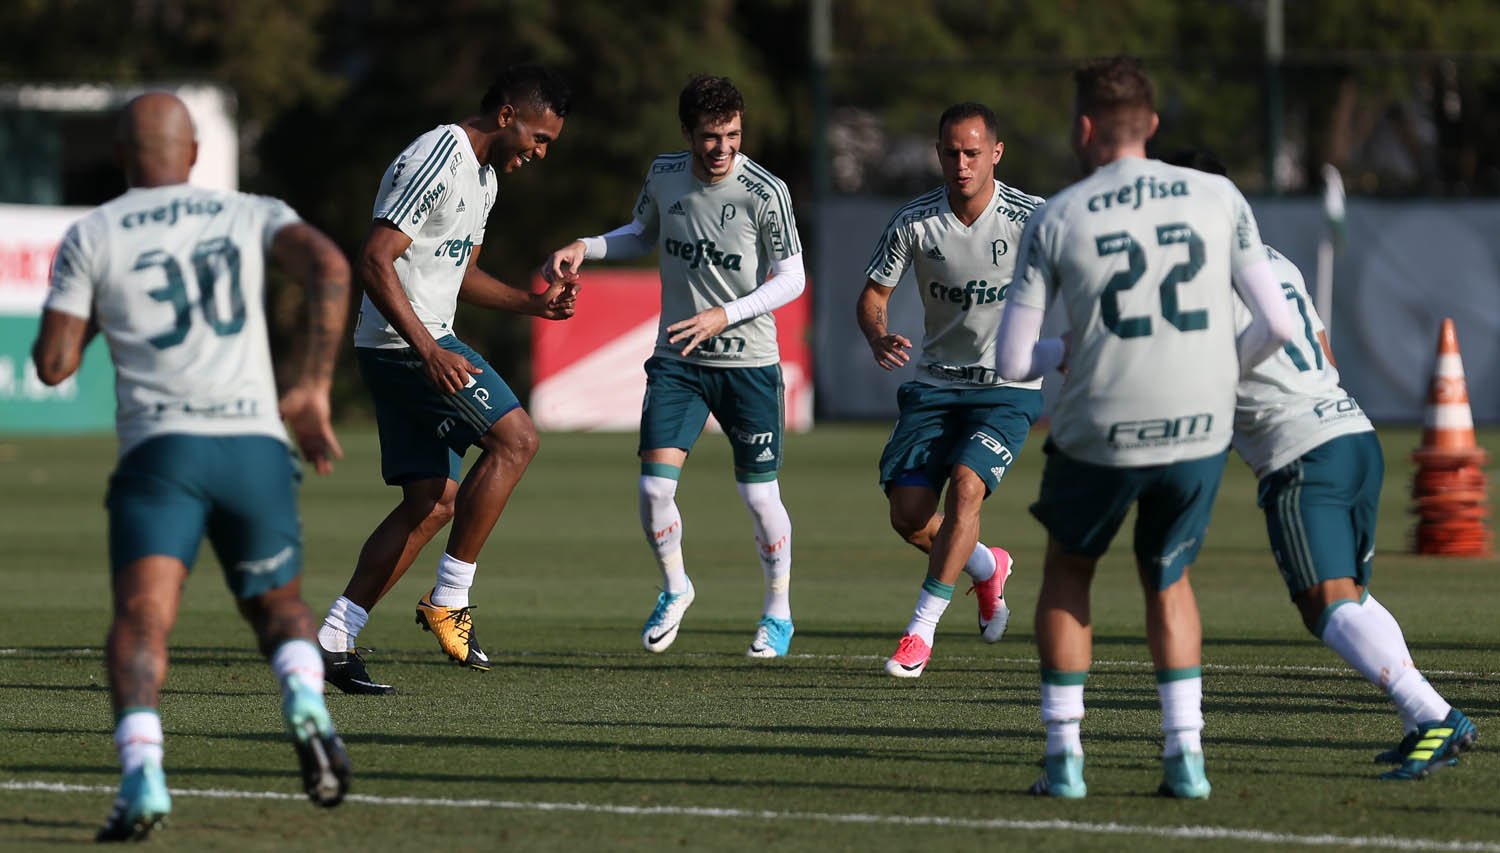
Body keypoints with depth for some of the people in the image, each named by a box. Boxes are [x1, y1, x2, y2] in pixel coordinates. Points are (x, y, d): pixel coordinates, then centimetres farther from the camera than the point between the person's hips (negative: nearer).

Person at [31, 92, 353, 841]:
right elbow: (330, 269, -4)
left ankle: (142, 771, -36)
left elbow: (52, 364, 6)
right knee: (278, 604, 19)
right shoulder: (251, 216, 15)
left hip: (159, 447, -2)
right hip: (257, 441, 2)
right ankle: (306, 703, -13)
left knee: (140, 618, -12)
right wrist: (314, 387, 3)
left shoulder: (91, 237, 10)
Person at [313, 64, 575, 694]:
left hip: (424, 344, 10)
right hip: (402, 342, -10)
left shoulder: (483, 178, 18)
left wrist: (532, 304, 12)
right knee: (515, 438, -16)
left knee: (432, 503, 5)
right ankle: (449, 599, -10)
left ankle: (333, 640, 5)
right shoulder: (434, 162, -15)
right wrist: (428, 351, -27)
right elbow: (375, 261, -21)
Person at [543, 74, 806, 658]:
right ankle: (674, 588, 17)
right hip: (676, 360, 3)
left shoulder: (765, 193, -15)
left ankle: (779, 611, 25)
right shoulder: (664, 176, -2)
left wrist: (724, 315, -22)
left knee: (759, 495, 2)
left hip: (748, 362, -3)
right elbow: (642, 236, 19)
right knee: (655, 485, -10)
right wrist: (585, 248, 2)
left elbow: (791, 279, -11)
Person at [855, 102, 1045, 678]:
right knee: (908, 514, -6)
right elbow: (874, 292, 2)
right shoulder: (914, 223, -7)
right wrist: (878, 339, -20)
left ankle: (921, 631, -18)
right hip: (935, 386, 3)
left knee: (966, 484, -26)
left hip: (1009, 387, -3)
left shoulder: (1030, 219, -12)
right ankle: (987, 568, 28)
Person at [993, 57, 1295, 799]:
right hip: (1199, 429, 2)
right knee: (1168, 580, 24)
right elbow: (1275, 326, 0)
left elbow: (1012, 362, -4)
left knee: (1067, 571, 24)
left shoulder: (1056, 220, -4)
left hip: (1099, 433, -2)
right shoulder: (1219, 199, 0)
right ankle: (1185, 756, 12)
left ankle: (1064, 757, 17)